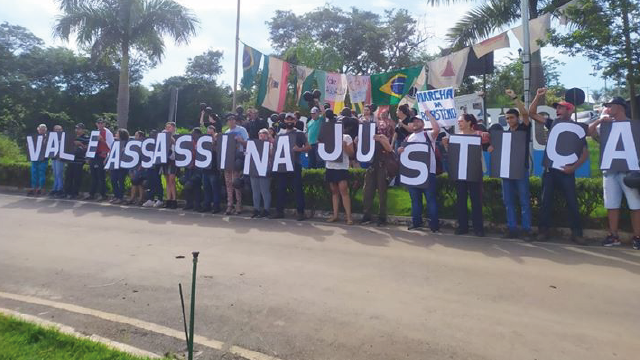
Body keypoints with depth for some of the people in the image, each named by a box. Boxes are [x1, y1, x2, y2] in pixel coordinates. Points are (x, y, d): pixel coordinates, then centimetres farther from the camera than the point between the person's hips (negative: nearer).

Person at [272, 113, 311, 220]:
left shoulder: (299, 133, 3)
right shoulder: (280, 133, 15)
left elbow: (308, 147, -3)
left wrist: (299, 149, -20)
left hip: (295, 165, -4)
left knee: (298, 189, -3)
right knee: (281, 189, 8)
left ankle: (300, 212, 2)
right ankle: (279, 211, 16)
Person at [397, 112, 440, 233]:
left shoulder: (428, 135, 2)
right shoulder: (408, 138, 18)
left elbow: (437, 129, -19)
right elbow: (403, 152, 20)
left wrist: (428, 114, -12)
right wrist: (399, 150, -5)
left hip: (427, 171, -5)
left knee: (430, 198, -4)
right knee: (415, 198, 11)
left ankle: (434, 224, 1)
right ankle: (416, 221, 20)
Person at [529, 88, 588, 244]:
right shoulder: (553, 124, 9)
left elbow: (585, 152, -2)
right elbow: (532, 114, 6)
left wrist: (573, 167, -15)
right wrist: (538, 96, -5)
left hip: (566, 171, -2)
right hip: (550, 169, 3)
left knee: (572, 203, -1)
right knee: (546, 201, 4)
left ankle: (576, 233, 8)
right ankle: (544, 230, 12)